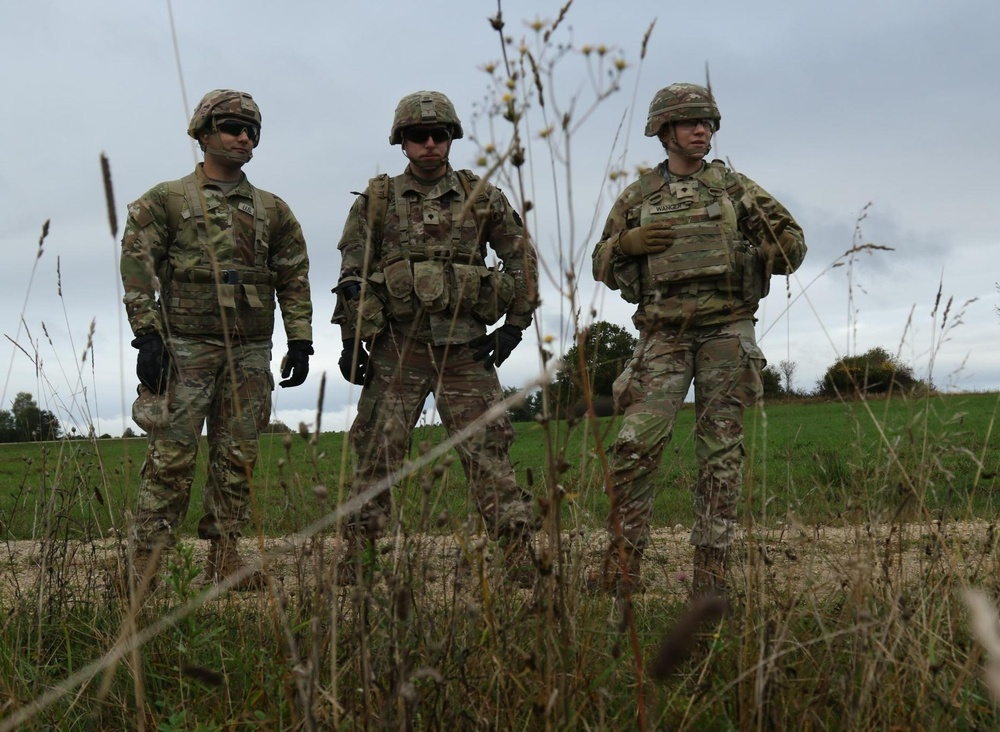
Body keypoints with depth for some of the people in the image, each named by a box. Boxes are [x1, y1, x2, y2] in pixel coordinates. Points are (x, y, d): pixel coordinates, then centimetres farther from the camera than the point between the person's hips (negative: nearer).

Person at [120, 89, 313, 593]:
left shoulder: (272, 210, 15)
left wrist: (300, 343, 6)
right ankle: (145, 566, -2)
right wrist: (147, 337, -11)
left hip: (250, 352, 4)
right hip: (186, 345, -4)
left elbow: (294, 280, 15)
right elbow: (137, 269, -2)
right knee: (172, 456, -6)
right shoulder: (167, 201, 5)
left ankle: (225, 561, 12)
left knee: (237, 457, 5)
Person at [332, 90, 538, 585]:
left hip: (465, 347, 0)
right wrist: (351, 340, 2)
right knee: (377, 455, 1)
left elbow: (522, 259, 14)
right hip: (395, 347, 0)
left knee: (487, 451, -3)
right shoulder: (376, 202, 8)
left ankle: (521, 562, 0)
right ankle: (354, 564, 10)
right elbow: (351, 278, 8)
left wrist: (515, 324, 6)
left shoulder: (483, 198, 9)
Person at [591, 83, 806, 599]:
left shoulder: (734, 187, 10)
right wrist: (626, 242, -5)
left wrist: (780, 249, -13)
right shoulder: (637, 198, 12)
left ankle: (710, 573, 6)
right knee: (637, 443, -14)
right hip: (664, 336, 0)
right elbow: (603, 268, 16)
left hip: (726, 329, 0)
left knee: (721, 451, 0)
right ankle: (621, 568, -6)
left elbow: (790, 240, 11)